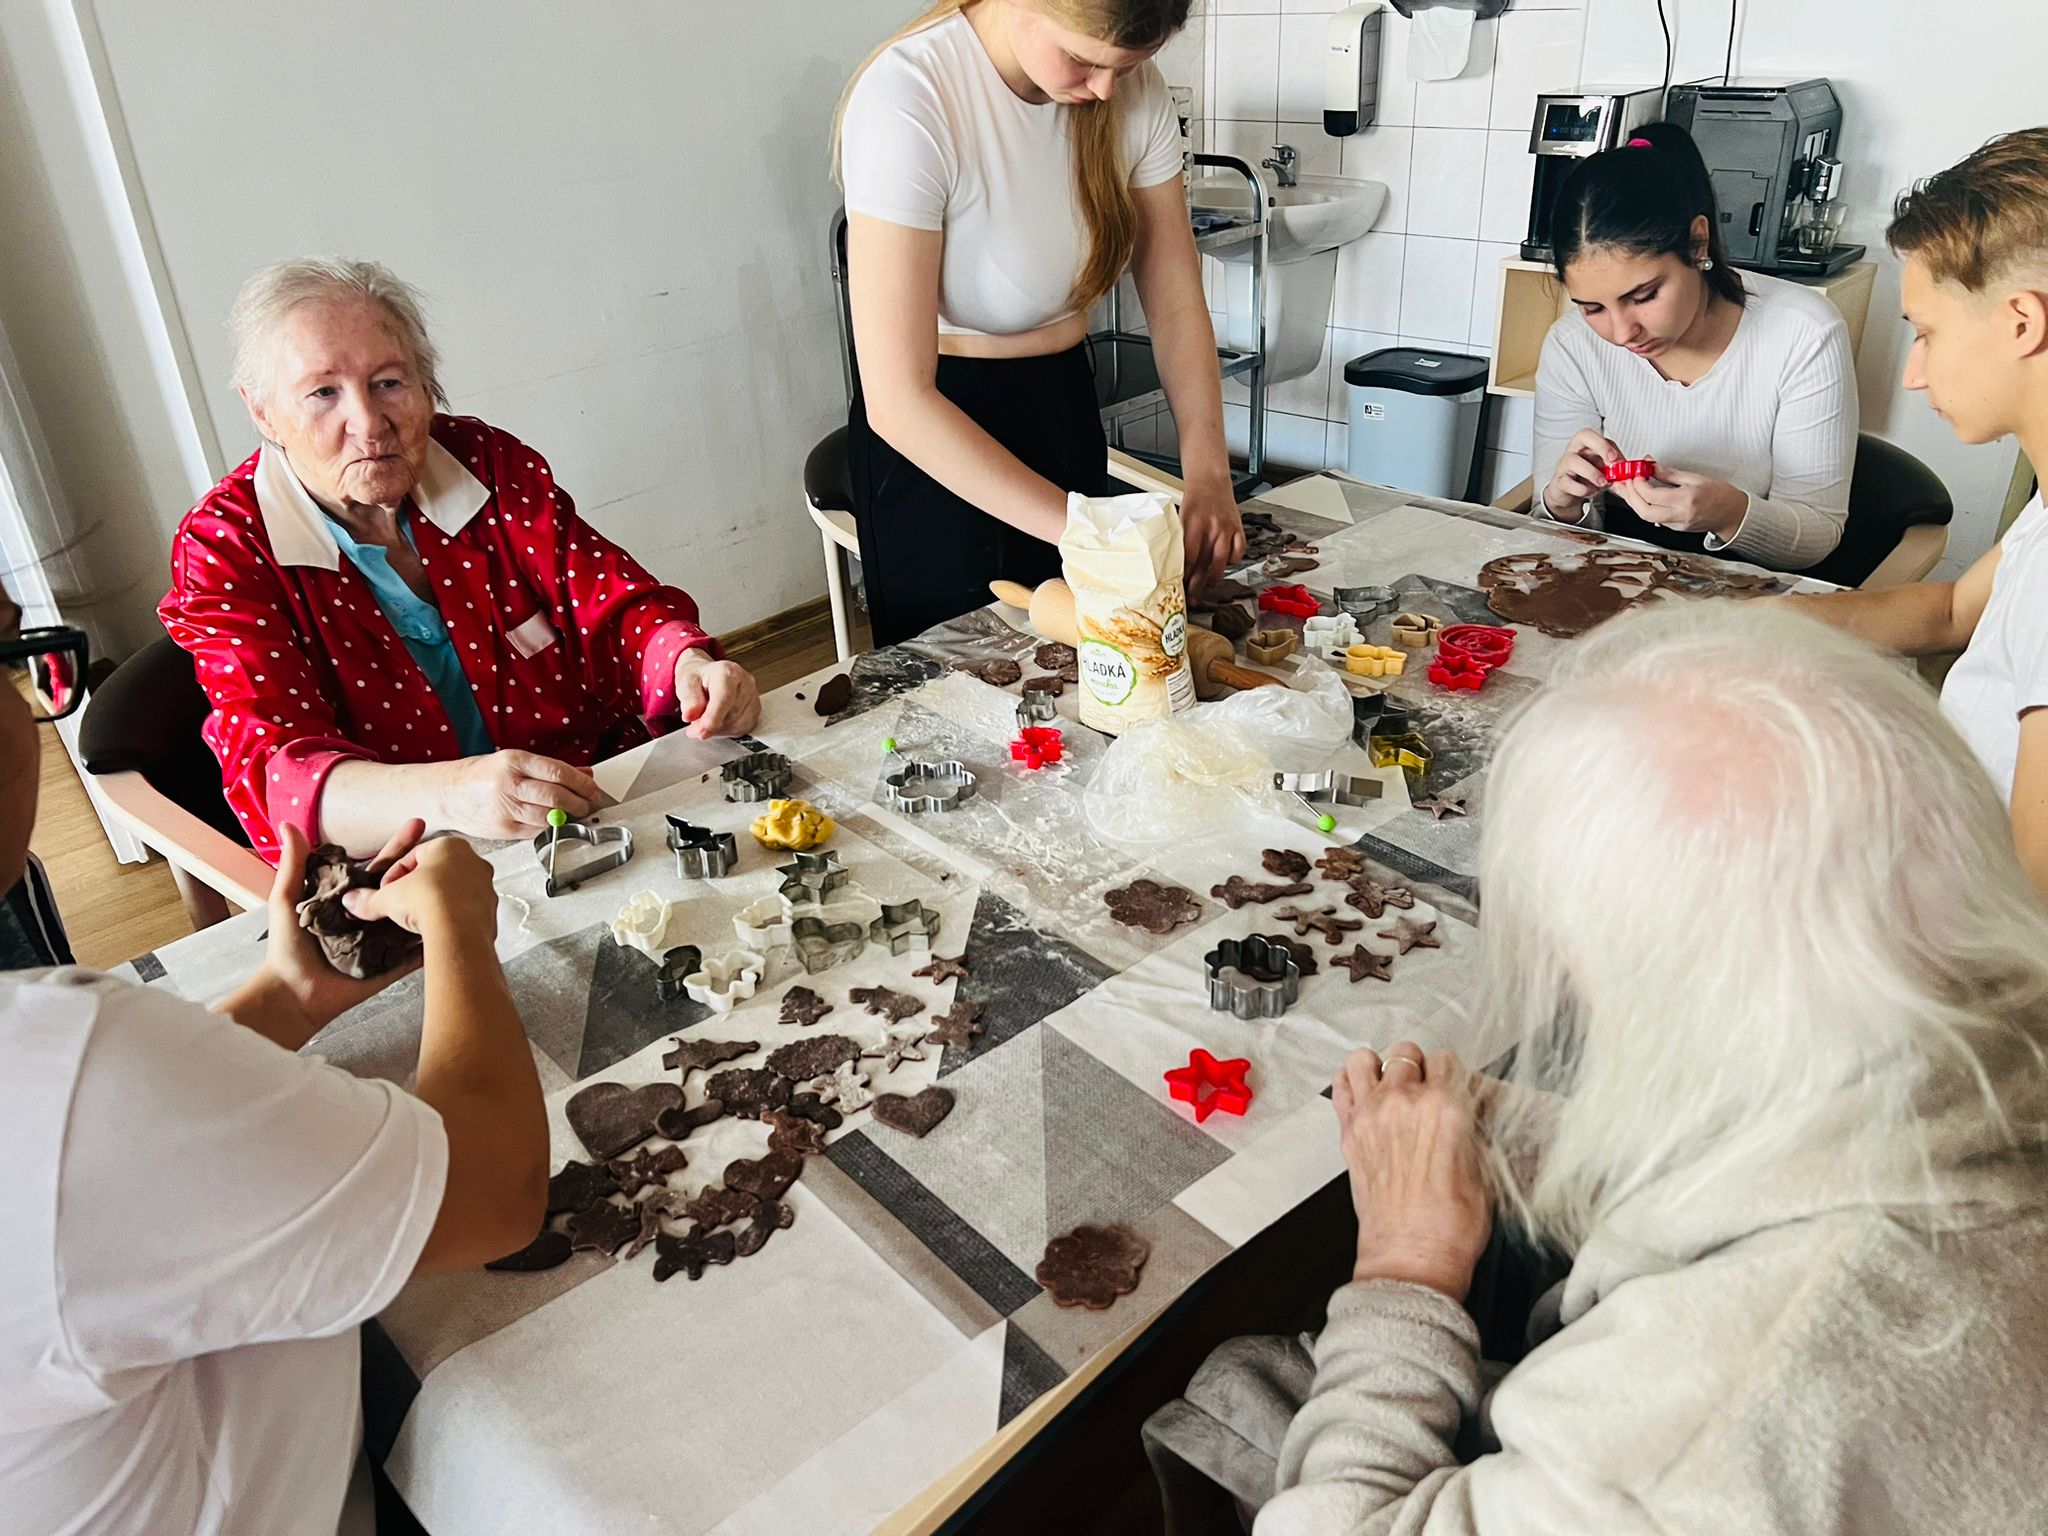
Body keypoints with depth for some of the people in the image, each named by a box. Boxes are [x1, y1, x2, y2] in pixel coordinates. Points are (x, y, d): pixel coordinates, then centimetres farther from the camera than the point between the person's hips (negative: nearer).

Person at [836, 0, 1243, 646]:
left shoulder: (1134, 88, -10)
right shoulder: (906, 100, -27)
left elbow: (1176, 302, -5)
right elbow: (897, 401, -31)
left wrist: (1208, 473, -21)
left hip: (1066, 400, 5)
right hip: (934, 437, -5)